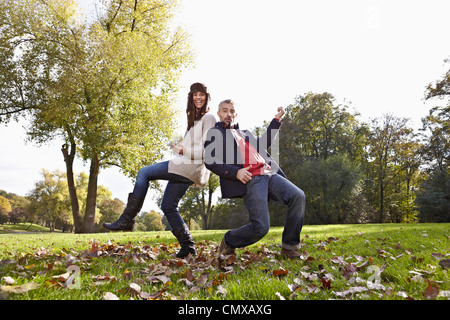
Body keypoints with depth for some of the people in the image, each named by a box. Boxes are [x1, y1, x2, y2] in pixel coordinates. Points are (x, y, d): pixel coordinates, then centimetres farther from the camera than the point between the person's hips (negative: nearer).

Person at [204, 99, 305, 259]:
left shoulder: (244, 133, 35)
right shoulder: (214, 132, 14)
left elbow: (263, 143, 41)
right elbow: (209, 161, 0)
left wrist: (276, 120, 39)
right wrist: (236, 172, -13)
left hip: (270, 174, 6)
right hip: (249, 180, -6)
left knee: (298, 196, -20)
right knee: (261, 227, -20)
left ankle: (289, 247, -6)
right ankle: (228, 242, 10)